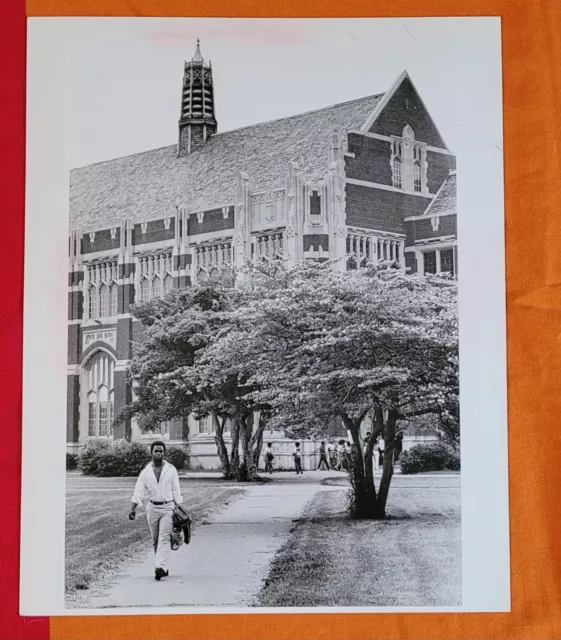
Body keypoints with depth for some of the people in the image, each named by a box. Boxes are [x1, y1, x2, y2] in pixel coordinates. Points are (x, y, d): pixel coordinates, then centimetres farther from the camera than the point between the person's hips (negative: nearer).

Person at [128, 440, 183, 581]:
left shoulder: (171, 470, 3)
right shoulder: (146, 472, 4)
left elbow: (176, 491, 6)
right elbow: (138, 491, -2)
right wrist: (132, 508, -15)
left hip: (167, 507, -2)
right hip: (152, 507, 2)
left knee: (164, 538, -13)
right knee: (155, 540, 7)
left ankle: (160, 567, -21)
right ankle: (163, 568, 19)